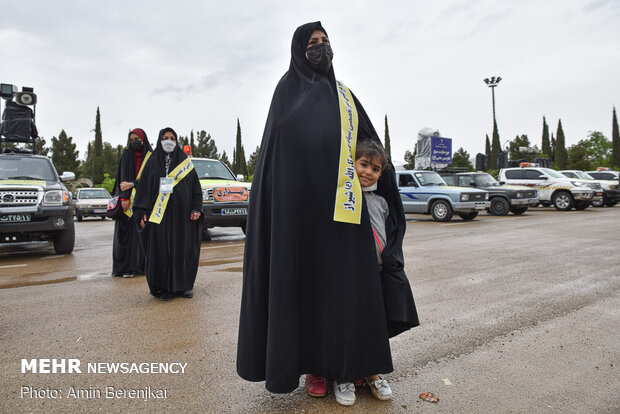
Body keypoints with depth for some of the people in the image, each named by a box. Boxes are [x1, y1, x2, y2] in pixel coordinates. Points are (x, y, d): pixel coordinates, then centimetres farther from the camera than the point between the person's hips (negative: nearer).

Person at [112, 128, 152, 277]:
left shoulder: (150, 157, 6)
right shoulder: (126, 155, 7)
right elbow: (123, 178, -1)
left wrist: (132, 184, -13)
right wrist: (124, 198, -12)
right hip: (129, 200, 0)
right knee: (127, 231, -2)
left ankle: (142, 265, 7)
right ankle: (126, 267, 1)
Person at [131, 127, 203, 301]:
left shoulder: (185, 162, 9)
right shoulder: (153, 162, 10)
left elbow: (195, 187, 7)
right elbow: (143, 187, 7)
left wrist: (196, 209, -4)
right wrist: (142, 212, -3)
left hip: (181, 214, 0)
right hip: (159, 215, 0)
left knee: (183, 249, 2)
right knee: (161, 250, 0)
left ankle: (183, 285, 14)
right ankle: (163, 287, 9)